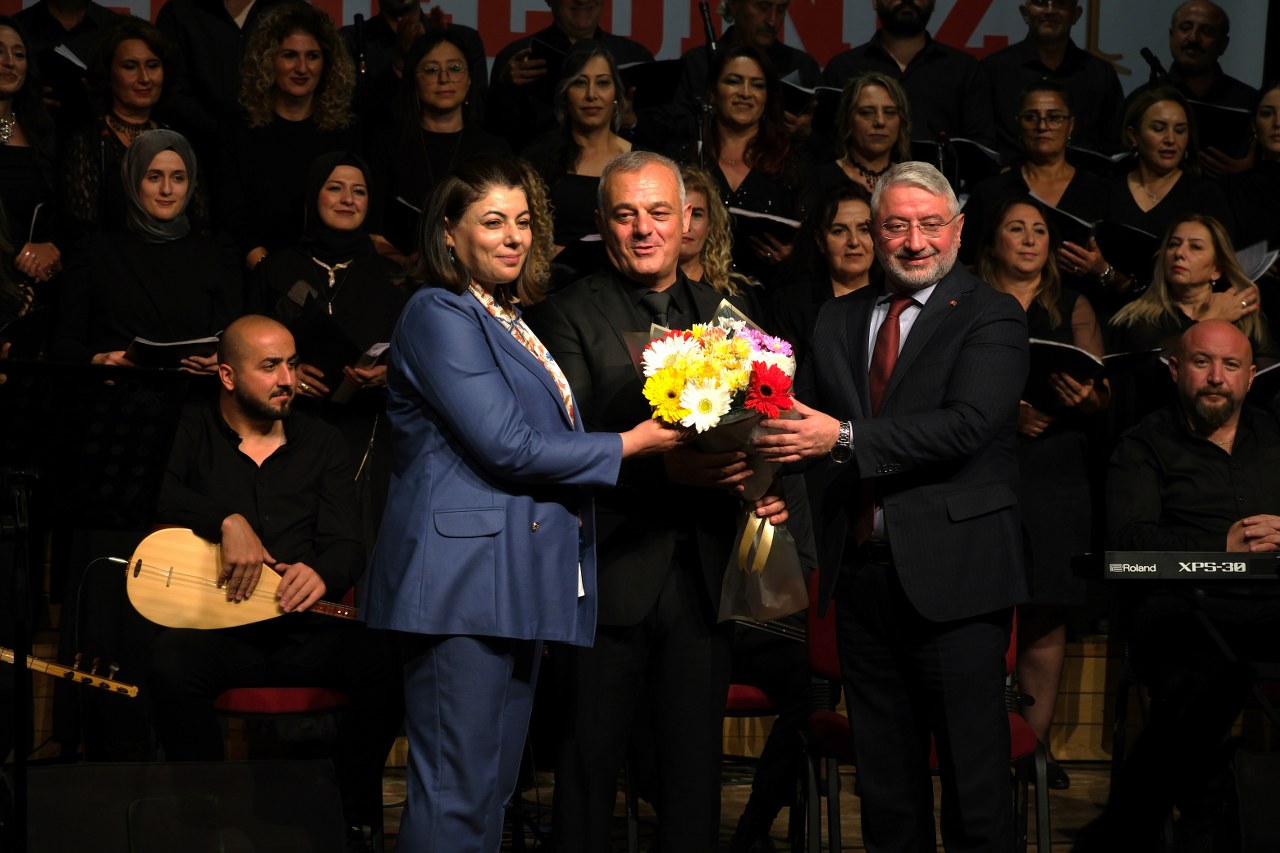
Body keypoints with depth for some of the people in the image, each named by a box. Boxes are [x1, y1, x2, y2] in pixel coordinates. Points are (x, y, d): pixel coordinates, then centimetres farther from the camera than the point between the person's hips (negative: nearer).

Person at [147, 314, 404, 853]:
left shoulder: (320, 443, 15)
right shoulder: (190, 431, 10)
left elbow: (346, 545, 5)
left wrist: (323, 573, -19)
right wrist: (228, 521, -22)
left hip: (303, 631, 2)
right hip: (218, 634, -2)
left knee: (385, 661, -28)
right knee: (171, 663, -36)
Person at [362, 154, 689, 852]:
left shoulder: (513, 323, 22)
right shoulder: (440, 316, -7)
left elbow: (549, 437, 23)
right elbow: (504, 447, -16)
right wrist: (629, 444, -7)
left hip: (516, 581, 9)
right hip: (461, 581, -9)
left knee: (493, 787, 11)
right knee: (455, 794, -8)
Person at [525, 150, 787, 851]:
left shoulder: (726, 315, 14)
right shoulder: (568, 316, -1)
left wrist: (768, 492, -5)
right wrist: (661, 468, -24)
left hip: (702, 575, 4)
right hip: (609, 575, -4)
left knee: (695, 764, 9)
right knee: (590, 761, 3)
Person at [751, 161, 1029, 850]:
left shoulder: (991, 317, -4)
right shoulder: (837, 320, 15)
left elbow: (966, 424, -18)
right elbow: (806, 417, 12)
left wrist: (845, 439, -25)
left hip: (951, 578, -5)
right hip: (861, 574, 6)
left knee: (972, 780, 0)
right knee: (883, 781, 14)